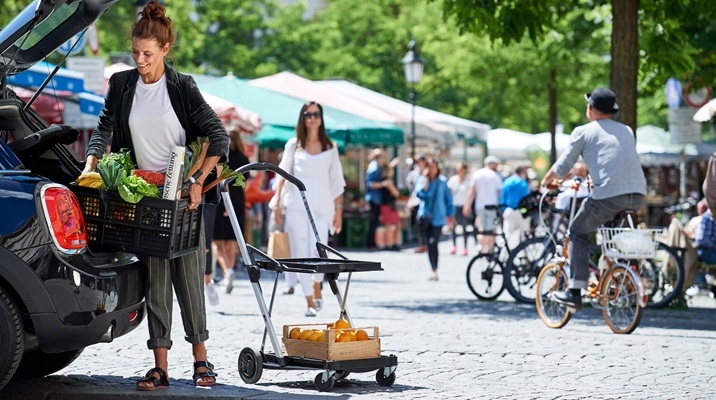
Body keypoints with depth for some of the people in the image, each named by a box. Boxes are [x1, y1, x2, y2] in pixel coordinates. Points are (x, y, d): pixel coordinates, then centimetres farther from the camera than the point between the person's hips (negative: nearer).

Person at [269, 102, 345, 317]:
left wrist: (338, 210, 5)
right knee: (301, 253, -4)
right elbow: (281, 175, 7)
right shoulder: (294, 144, 9)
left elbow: (336, 181, 11)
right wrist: (277, 204, -2)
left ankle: (317, 289, 16)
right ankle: (309, 301, 2)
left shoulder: (330, 147, 11)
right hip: (296, 204, 0)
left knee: (318, 252, -12)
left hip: (321, 206, 0)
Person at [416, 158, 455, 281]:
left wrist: (450, 214, 8)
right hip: (426, 216, 2)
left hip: (438, 217, -2)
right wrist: (426, 180, -14)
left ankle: (434, 271, -12)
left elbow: (448, 198, 8)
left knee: (433, 243, -15)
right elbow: (421, 194, -11)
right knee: (430, 244, 5)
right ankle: (434, 270, 14)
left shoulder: (443, 181, 2)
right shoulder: (422, 181, 5)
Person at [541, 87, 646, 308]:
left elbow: (562, 166, 11)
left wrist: (547, 180, 31)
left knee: (578, 232, 14)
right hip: (638, 194, 5)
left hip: (609, 194, -5)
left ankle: (574, 291, 7)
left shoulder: (584, 132, 10)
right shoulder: (627, 131, 25)